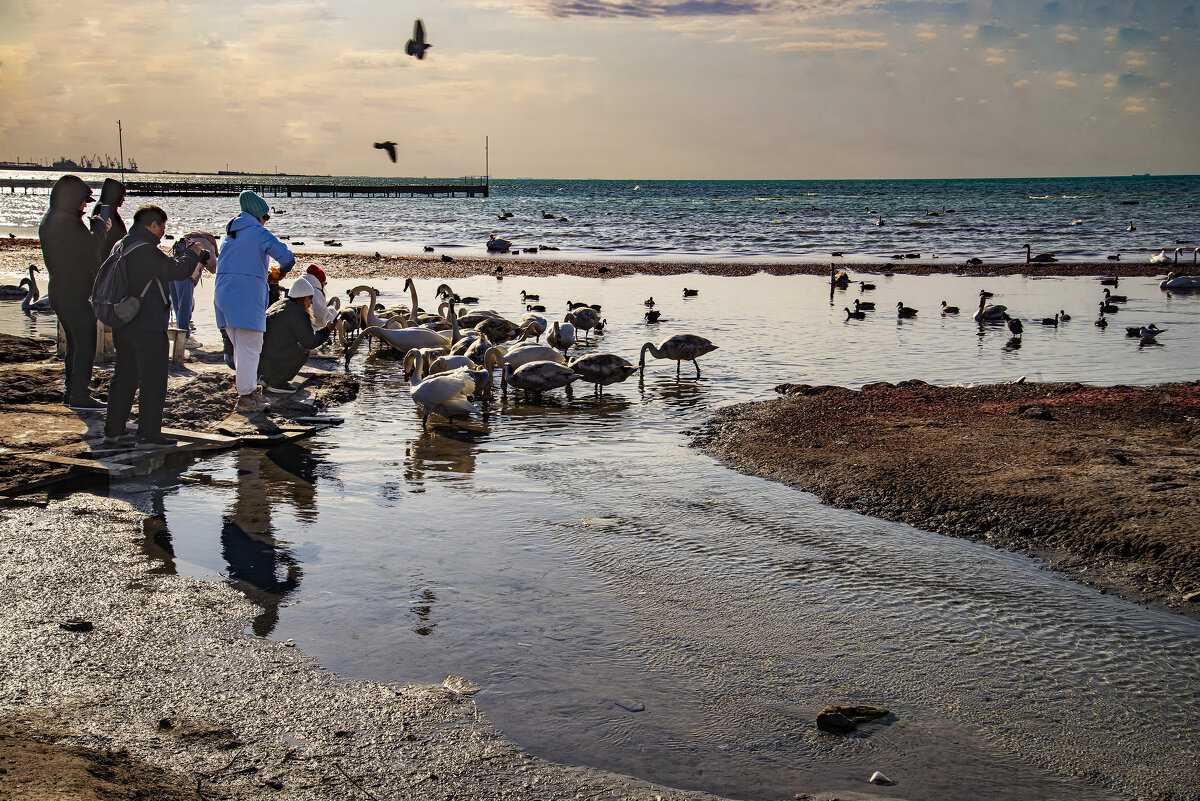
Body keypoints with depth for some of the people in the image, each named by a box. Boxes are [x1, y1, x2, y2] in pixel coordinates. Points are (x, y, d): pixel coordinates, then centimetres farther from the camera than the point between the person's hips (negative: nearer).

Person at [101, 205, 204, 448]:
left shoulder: (121, 247, 13)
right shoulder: (145, 250, -18)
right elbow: (176, 271, -18)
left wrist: (176, 260, 17)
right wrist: (192, 254, -2)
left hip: (123, 325, 10)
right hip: (147, 327, -10)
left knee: (124, 378, 16)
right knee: (153, 381, -2)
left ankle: (113, 431, 20)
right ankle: (148, 434, -1)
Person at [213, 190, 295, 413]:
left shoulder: (231, 233, 17)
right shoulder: (259, 233, -6)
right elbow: (287, 257, -15)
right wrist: (283, 269, 8)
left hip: (223, 293, 8)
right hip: (246, 297, -8)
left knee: (241, 347, 16)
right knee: (249, 348, -5)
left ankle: (249, 389, 24)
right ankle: (246, 397, -4)